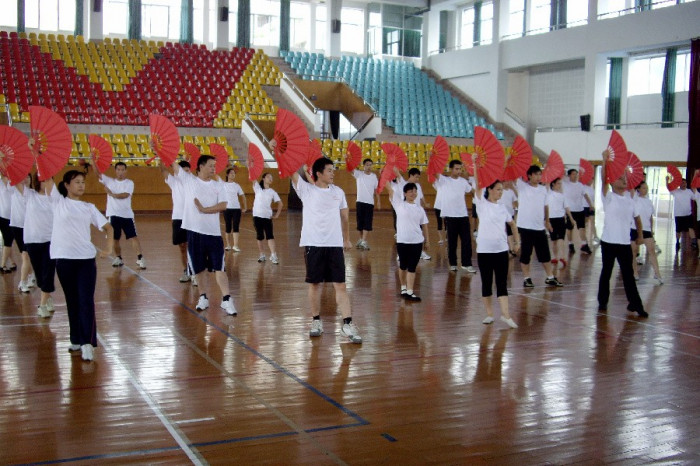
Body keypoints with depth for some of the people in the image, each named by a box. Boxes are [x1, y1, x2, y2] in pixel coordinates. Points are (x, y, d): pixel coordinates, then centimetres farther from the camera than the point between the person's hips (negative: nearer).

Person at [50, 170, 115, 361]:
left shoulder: (89, 207, 11)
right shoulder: (58, 203, 5)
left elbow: (107, 226, 11)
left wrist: (110, 247, -4)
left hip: (86, 259, 1)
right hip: (64, 258, 0)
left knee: (86, 301, -7)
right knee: (72, 301, 9)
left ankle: (87, 342, -9)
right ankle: (76, 340, 19)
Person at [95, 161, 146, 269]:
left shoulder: (129, 183, 1)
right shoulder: (109, 181, 9)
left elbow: (125, 195, -14)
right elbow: (97, 173, 2)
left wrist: (111, 194, -12)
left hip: (126, 215, -3)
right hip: (113, 215, 3)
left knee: (133, 237, -9)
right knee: (115, 238, 9)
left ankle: (140, 258, -13)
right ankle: (119, 258, 23)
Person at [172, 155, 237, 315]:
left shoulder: (218, 185, 7)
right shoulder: (188, 180, 4)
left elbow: (223, 205, -5)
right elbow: (173, 164, -2)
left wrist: (204, 209, -14)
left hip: (213, 232, 0)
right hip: (194, 231, 0)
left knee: (219, 267, -4)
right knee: (198, 267, 9)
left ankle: (226, 300, -4)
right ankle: (203, 297, 23)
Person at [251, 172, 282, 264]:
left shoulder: (272, 192, 8)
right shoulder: (258, 188, 4)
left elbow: (280, 203, 11)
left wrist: (277, 214, 2)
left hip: (267, 216, 0)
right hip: (257, 215, 0)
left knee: (270, 236, -8)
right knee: (259, 236, 5)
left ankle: (273, 255, -11)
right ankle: (262, 255, 13)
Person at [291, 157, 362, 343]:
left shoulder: (338, 192, 11)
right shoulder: (306, 190, 1)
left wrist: (346, 239, 22)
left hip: (335, 244, 2)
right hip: (313, 244, -2)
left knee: (340, 285, -2)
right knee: (315, 284, 6)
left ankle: (348, 324, -3)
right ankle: (316, 321, 20)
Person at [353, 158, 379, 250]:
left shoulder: (374, 176, 6)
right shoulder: (359, 174, 0)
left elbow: (376, 189, 10)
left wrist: (378, 201, 5)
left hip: (370, 202, 1)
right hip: (360, 202, 0)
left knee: (367, 222, -6)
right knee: (360, 221, 7)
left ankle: (364, 241, -10)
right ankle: (361, 239, 22)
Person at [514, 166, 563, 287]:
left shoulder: (543, 189, 10)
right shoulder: (522, 186, -4)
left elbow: (545, 206, 18)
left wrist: (547, 220, 19)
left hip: (540, 227, 4)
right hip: (525, 226, -4)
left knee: (545, 253, 9)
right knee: (525, 253, 3)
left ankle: (550, 277, 19)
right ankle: (526, 278, 14)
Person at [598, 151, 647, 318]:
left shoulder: (629, 200, 11)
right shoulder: (609, 197, -3)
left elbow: (637, 218, 24)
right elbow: (604, 179, -19)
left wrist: (640, 235, 22)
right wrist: (605, 159, -27)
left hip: (625, 243, 3)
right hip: (608, 242, -3)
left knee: (628, 274, 5)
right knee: (606, 272, 7)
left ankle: (635, 304, 9)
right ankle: (602, 302, 18)